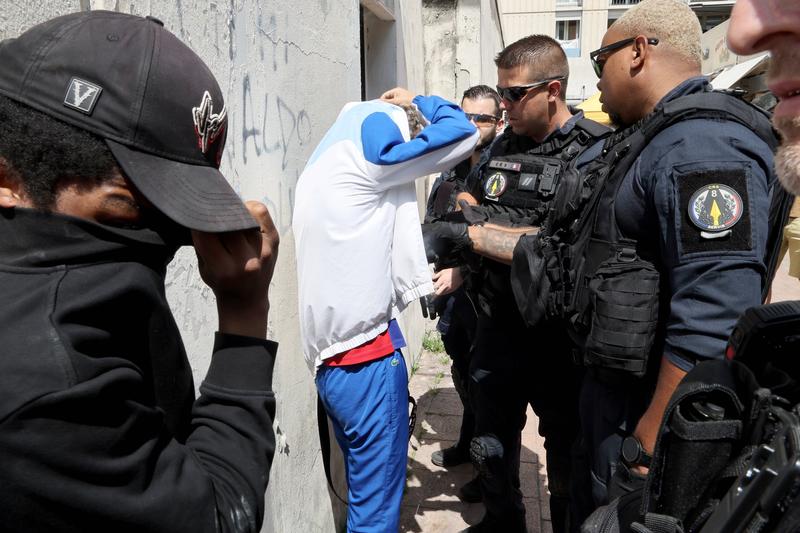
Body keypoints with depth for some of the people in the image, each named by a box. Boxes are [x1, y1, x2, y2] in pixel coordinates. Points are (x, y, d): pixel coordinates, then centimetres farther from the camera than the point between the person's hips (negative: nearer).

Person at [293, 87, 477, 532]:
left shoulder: (326, 167, 18)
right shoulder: (363, 158, -10)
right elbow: (462, 134, -6)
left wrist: (424, 280, 21)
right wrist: (416, 102, 11)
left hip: (334, 355, 9)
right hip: (367, 352, -9)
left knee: (366, 489, 20)